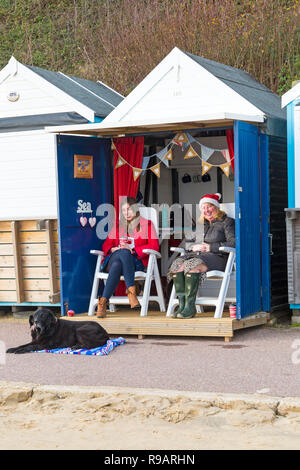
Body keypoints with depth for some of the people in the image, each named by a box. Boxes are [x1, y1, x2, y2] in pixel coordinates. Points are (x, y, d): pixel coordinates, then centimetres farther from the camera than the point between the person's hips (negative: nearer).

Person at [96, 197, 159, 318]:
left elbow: (154, 246, 3)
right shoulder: (118, 226, 27)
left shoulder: (146, 224, 16)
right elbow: (106, 245, 22)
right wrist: (113, 249, -4)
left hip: (136, 261, -2)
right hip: (114, 258, 2)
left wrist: (133, 250, -10)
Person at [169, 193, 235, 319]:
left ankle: (190, 306, -34)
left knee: (192, 264, -34)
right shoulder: (207, 224, 25)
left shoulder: (227, 222, 3)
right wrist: (196, 246, 6)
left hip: (219, 258, -7)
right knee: (178, 263, -22)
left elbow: (233, 243, -9)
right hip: (205, 256, 7)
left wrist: (210, 247, -12)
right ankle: (182, 304, -28)